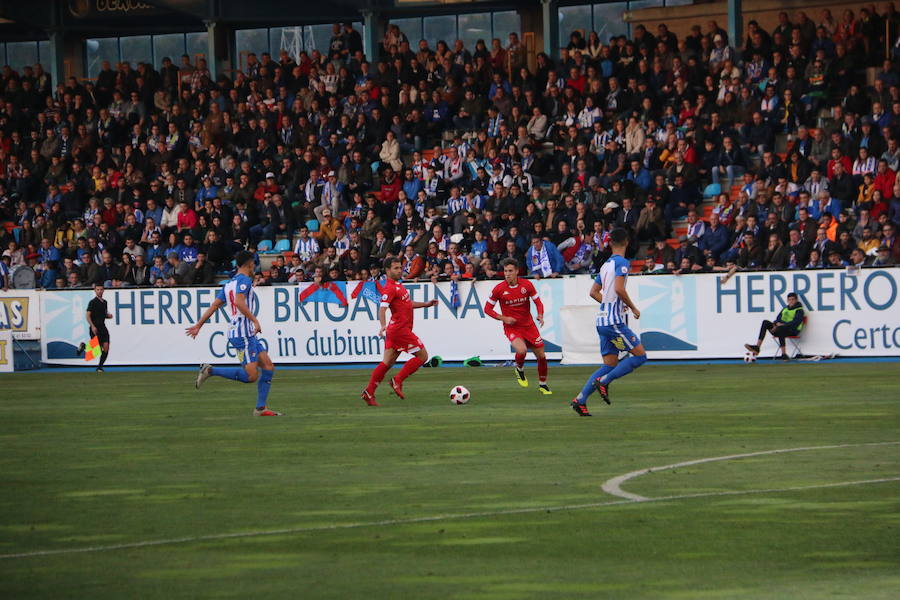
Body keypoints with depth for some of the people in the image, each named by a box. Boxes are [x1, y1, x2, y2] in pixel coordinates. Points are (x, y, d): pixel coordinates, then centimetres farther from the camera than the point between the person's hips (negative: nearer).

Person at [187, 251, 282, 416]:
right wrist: (254, 320, -23)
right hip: (243, 333, -10)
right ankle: (211, 371, -9)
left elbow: (214, 306, 16)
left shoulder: (228, 284, 19)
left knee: (268, 367, 7)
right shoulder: (244, 280, -7)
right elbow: (239, 302, -23)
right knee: (251, 376, -15)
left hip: (249, 334, 10)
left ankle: (261, 408, 5)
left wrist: (198, 325, 17)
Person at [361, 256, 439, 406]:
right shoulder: (390, 288, -15)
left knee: (387, 363, 9)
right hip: (400, 329, -9)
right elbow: (382, 309, -27)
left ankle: (369, 393, 8)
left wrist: (426, 304, 29)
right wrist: (383, 326, -43)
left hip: (395, 330, 9)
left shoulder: (398, 285, 16)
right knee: (422, 356, -4)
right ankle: (397, 381, -3)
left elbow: (407, 304, 31)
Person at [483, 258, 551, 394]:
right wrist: (503, 318, -15)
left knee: (541, 356, 5)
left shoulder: (527, 285, -7)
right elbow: (487, 309, -3)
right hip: (511, 327, -3)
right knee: (521, 350, -29)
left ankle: (543, 384, 28)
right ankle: (520, 369, 5)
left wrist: (540, 315, -17)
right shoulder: (499, 289, -11)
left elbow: (538, 302, 3)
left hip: (528, 325, 3)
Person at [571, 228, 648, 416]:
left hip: (604, 321, 9)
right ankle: (603, 381, -10)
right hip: (614, 321, -9)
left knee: (610, 365, 9)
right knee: (640, 355, -6)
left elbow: (594, 292, 21)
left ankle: (580, 400, 2)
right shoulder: (621, 262, -9)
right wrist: (633, 308, -8)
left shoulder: (606, 264, 17)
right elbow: (619, 288, -21)